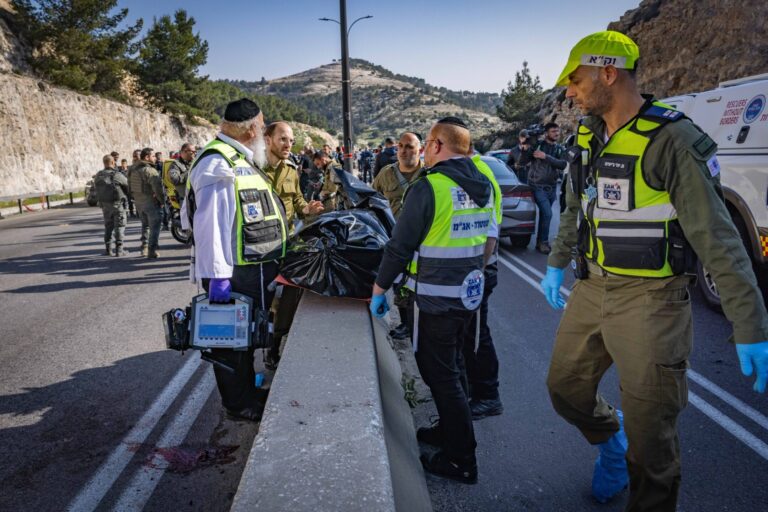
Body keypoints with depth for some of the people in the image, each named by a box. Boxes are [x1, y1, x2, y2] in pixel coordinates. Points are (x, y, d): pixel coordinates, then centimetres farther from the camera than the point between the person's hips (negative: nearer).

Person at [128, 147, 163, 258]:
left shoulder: (133, 170, 9)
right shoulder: (150, 171, -18)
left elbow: (129, 187, 14)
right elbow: (157, 188, -24)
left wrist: (135, 198, 18)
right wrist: (162, 200, -12)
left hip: (138, 202, 8)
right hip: (151, 202, -8)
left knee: (145, 225, 22)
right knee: (154, 226, 1)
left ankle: (144, 248, 22)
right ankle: (152, 251, -1)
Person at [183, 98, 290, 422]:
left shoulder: (243, 160, 15)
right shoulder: (217, 162, -17)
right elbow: (209, 221, -24)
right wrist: (217, 274, -26)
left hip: (257, 271, 10)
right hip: (234, 275, -10)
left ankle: (248, 393, 37)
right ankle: (238, 406, 19)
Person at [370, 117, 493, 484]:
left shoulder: (428, 188, -17)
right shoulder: (482, 187, 6)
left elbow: (400, 245, -14)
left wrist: (379, 289, -4)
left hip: (436, 298, -8)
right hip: (471, 291, 8)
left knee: (440, 372, 5)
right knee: (450, 364, 23)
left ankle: (461, 460, 14)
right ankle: (450, 430, 39)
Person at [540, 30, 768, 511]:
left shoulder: (672, 139, -17)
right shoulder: (590, 136, 6)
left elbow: (717, 238, -18)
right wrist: (556, 265, 25)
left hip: (650, 300, -7)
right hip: (592, 288, 7)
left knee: (649, 433, 4)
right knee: (565, 387, 18)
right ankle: (611, 437, 47)